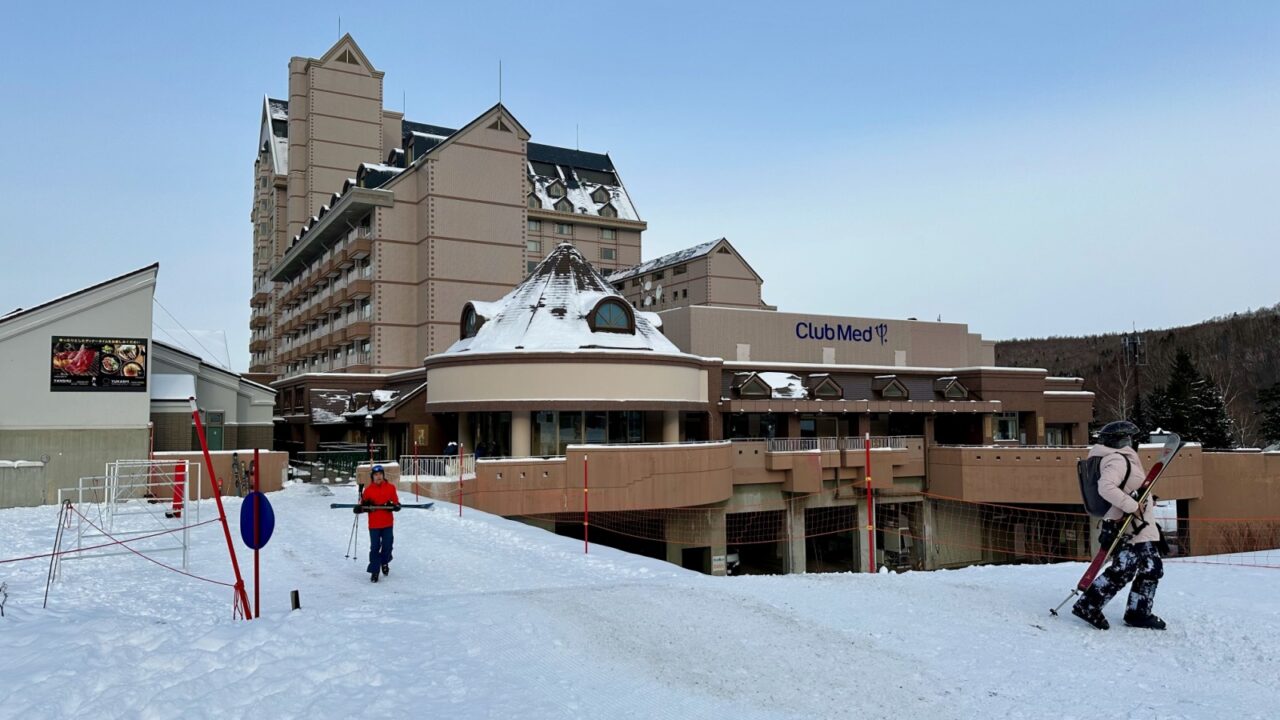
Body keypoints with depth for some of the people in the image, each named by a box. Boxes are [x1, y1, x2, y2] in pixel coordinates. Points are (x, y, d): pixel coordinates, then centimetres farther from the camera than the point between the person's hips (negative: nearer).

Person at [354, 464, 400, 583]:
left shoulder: (390, 488, 1)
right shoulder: (368, 490, 0)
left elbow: (396, 502, 3)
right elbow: (364, 505, 4)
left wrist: (394, 506, -19)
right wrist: (360, 508, -17)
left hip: (388, 523, 1)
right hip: (374, 524, -1)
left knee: (387, 545, 10)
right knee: (375, 547, 0)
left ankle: (385, 563, 38)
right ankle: (374, 571, 8)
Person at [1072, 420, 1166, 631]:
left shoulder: (1123, 459, 19)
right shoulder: (1118, 460, -14)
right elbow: (1106, 488, -29)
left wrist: (1144, 500, 24)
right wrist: (1132, 506, -27)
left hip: (1142, 527, 11)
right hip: (1128, 526, -11)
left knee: (1152, 569, 13)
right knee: (1123, 570, -13)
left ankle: (1138, 613, 22)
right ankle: (1087, 605, -8)